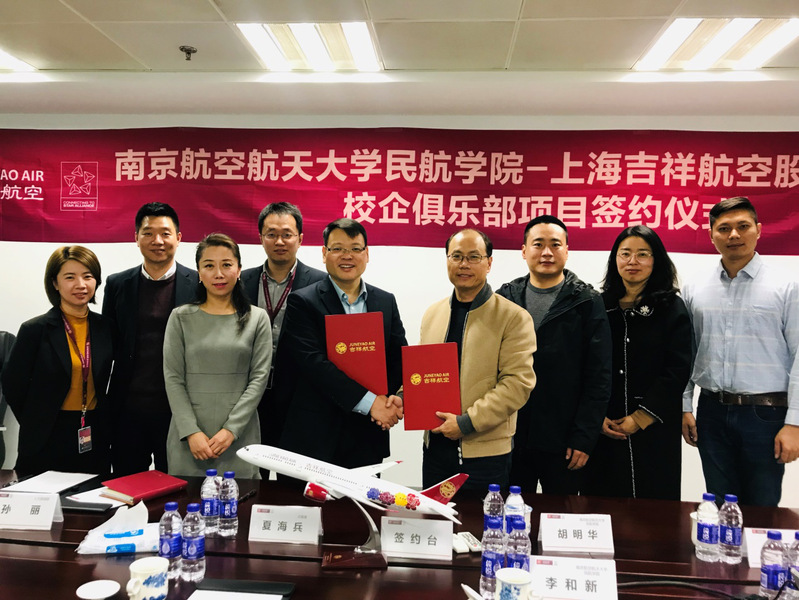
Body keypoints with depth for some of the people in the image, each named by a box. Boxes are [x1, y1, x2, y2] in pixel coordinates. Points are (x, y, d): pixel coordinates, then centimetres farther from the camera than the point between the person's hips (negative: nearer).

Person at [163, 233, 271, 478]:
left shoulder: (257, 318, 4)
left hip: (239, 436, 0)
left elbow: (259, 377, -1)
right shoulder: (181, 317, 5)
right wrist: (191, 432, -10)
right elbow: (173, 378, 1)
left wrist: (231, 429, -11)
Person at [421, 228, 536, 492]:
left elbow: (518, 383, -14)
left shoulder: (514, 318, -8)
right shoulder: (432, 314, 10)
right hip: (435, 446, 5)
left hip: (485, 453, -5)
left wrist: (467, 422, -18)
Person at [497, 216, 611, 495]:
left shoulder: (587, 302, -1)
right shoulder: (505, 298, 6)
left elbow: (598, 377, -4)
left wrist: (584, 438, -9)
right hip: (509, 438, 2)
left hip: (562, 442, -2)